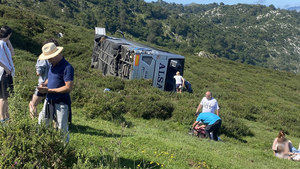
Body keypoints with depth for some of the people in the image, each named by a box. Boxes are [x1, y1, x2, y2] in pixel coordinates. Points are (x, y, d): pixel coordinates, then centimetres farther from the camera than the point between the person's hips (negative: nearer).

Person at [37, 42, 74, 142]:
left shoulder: (67, 67, -18)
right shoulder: (52, 65, 10)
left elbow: (69, 88, -23)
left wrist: (49, 90, -21)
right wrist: (44, 84, 1)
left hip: (61, 103, -8)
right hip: (49, 101, 8)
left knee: (62, 128, 0)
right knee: (41, 123, 14)